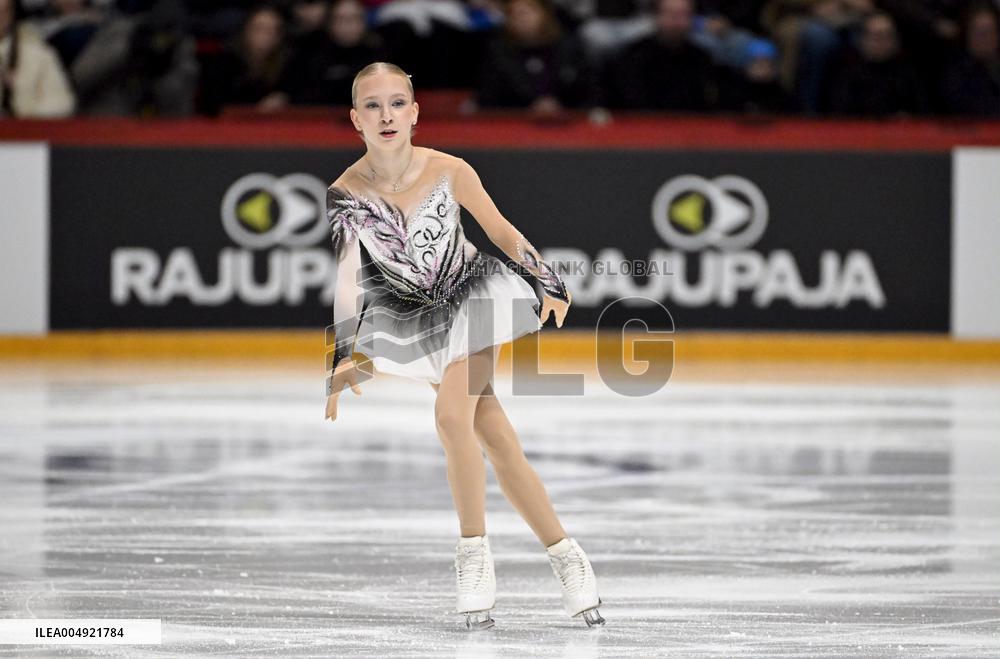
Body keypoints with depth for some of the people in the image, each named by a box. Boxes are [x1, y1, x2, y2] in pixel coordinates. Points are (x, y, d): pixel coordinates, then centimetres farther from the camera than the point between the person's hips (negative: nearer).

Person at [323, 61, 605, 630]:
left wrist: (550, 283, -12)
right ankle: (564, 556, 10)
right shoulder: (345, 195, -19)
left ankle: (476, 552, -5)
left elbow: (502, 230, -7)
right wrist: (342, 360, -28)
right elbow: (345, 282, -19)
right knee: (497, 438, 1)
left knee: (453, 416, -22)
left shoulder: (449, 172, -22)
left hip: (471, 294, -2)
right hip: (416, 315, 2)